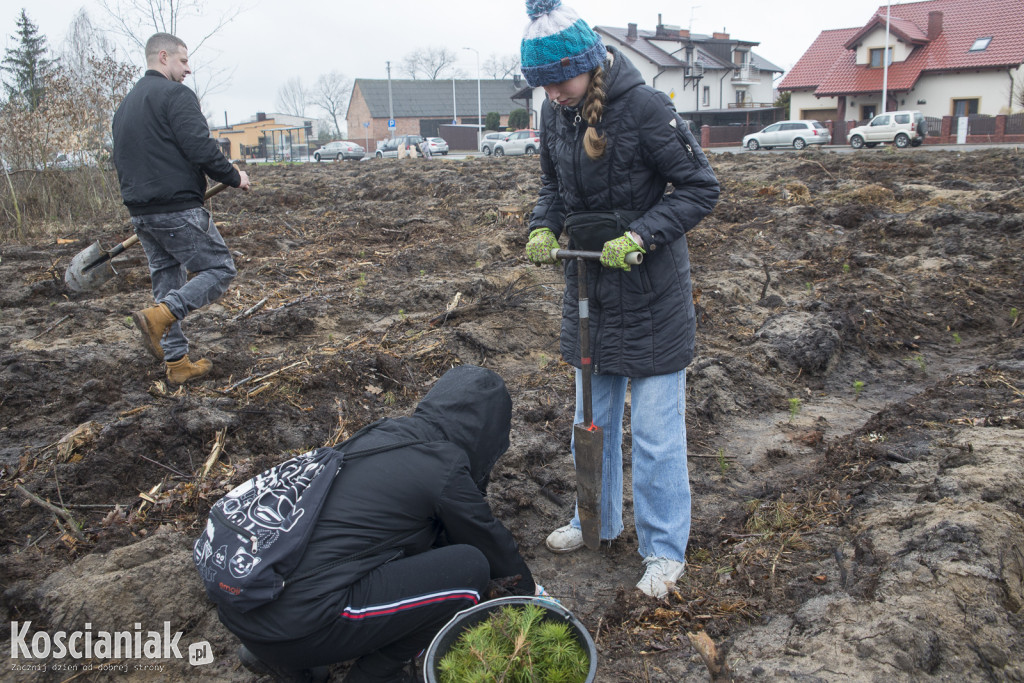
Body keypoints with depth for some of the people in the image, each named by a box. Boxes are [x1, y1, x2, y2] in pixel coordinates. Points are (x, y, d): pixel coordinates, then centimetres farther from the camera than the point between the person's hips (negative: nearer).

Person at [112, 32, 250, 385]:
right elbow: (200, 148, -18)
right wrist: (234, 177, -5)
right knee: (219, 270, 0)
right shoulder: (176, 94, -8)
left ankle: (177, 363, 16)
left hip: (140, 214, 9)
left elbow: (121, 161, 23)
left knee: (168, 284, 14)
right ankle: (158, 316, -18)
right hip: (179, 210, -9)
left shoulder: (125, 105, 20)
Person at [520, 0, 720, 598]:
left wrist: (640, 236, -25)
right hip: (589, 286, 7)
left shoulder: (646, 107, -19)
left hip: (651, 293, -6)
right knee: (592, 415, 18)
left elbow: (701, 188, -15)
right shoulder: (556, 113, 0)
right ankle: (597, 520, 37)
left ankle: (665, 548, 18)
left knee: (655, 427, 2)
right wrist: (544, 227, -6)